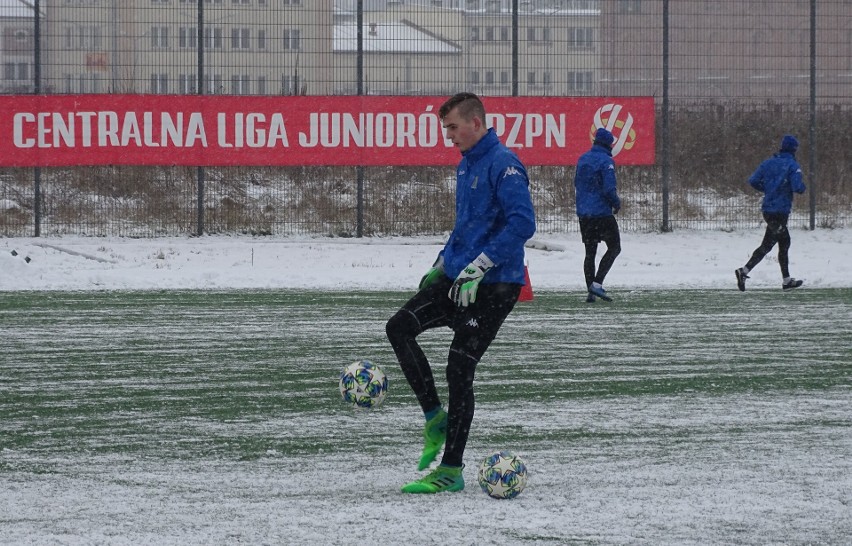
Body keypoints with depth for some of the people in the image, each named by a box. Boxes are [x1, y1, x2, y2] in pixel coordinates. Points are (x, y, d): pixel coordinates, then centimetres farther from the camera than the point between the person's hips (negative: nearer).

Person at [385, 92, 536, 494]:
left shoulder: (503, 165, -15)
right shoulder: (466, 165, 15)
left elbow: (522, 223, -24)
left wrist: (477, 268, -25)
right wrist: (441, 264, 19)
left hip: (493, 287, -9)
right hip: (458, 278, 9)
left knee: (458, 370, -6)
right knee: (400, 327, -4)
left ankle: (451, 471, 3)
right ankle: (435, 418, 7)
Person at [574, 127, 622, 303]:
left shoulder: (582, 159, 10)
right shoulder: (606, 161, -13)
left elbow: (577, 184, 19)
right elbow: (609, 189, -19)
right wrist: (617, 204, -2)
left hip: (583, 214, 7)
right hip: (602, 213, -7)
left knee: (590, 252, 12)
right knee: (614, 247, 5)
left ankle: (590, 291, 7)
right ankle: (597, 283, -8)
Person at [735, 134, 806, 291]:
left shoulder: (769, 163, 8)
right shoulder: (792, 165, -10)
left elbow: (753, 181, 3)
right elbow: (797, 187, -20)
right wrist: (802, 187, 3)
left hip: (767, 209, 7)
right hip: (781, 211, -7)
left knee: (784, 242, 18)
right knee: (767, 244, -8)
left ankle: (787, 280, 22)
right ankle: (744, 270, -21)